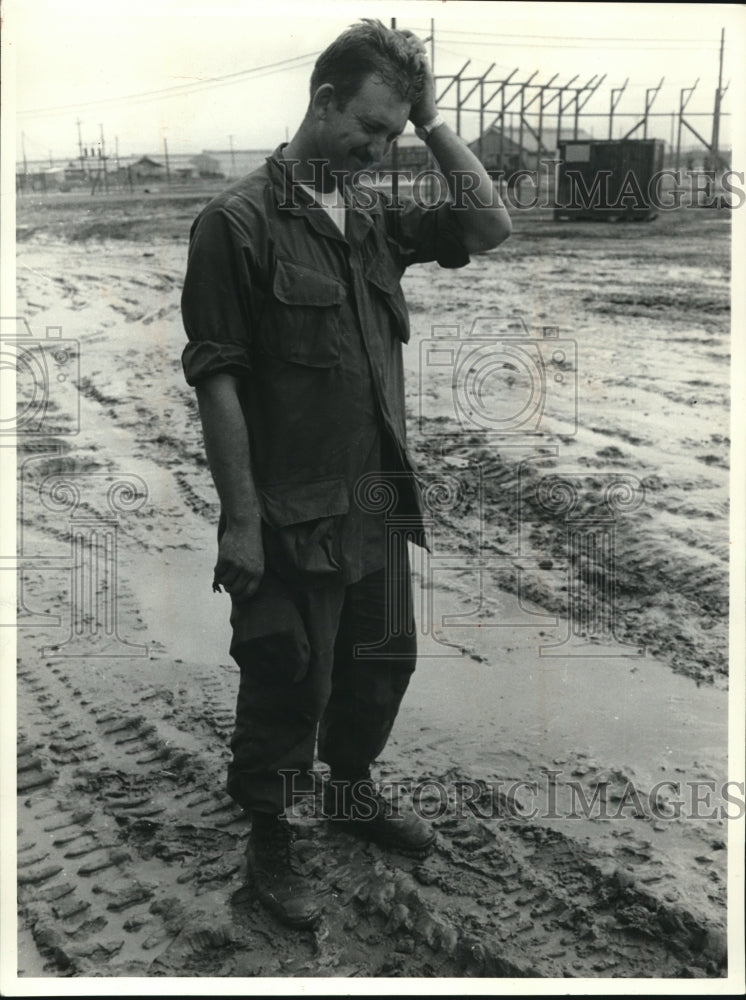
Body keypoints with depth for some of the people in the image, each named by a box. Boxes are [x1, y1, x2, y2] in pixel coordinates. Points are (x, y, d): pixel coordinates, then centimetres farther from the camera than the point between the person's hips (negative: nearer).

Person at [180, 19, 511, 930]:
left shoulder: (373, 216, 7)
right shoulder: (239, 222, -13)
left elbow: (490, 228, 8)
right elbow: (216, 378, -16)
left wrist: (432, 121, -1)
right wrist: (240, 521, -17)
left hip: (378, 499, 7)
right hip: (291, 514, -7)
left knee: (382, 658, 20)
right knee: (288, 685, 6)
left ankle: (352, 791, 44)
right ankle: (268, 844, 29)